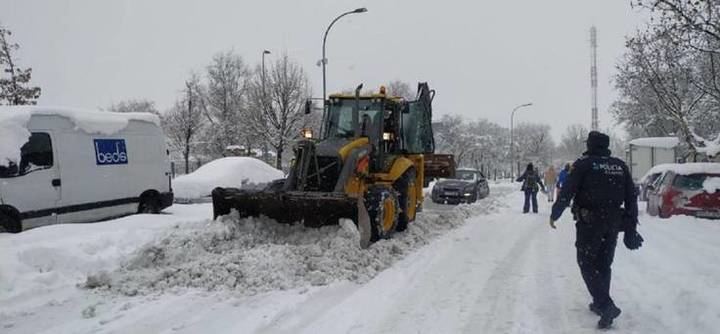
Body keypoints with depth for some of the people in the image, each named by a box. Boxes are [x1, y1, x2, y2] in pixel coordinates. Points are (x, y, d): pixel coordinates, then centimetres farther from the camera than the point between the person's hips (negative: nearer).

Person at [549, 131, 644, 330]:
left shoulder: (584, 164, -9)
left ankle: (606, 306, -14)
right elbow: (631, 197, 9)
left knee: (587, 264, 1)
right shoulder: (620, 166, 8)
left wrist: (554, 215, 1)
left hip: (590, 223, -6)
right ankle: (600, 303, 27)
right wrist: (631, 227, 14)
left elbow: (566, 192, -12)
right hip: (613, 224, 6)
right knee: (604, 264, 18)